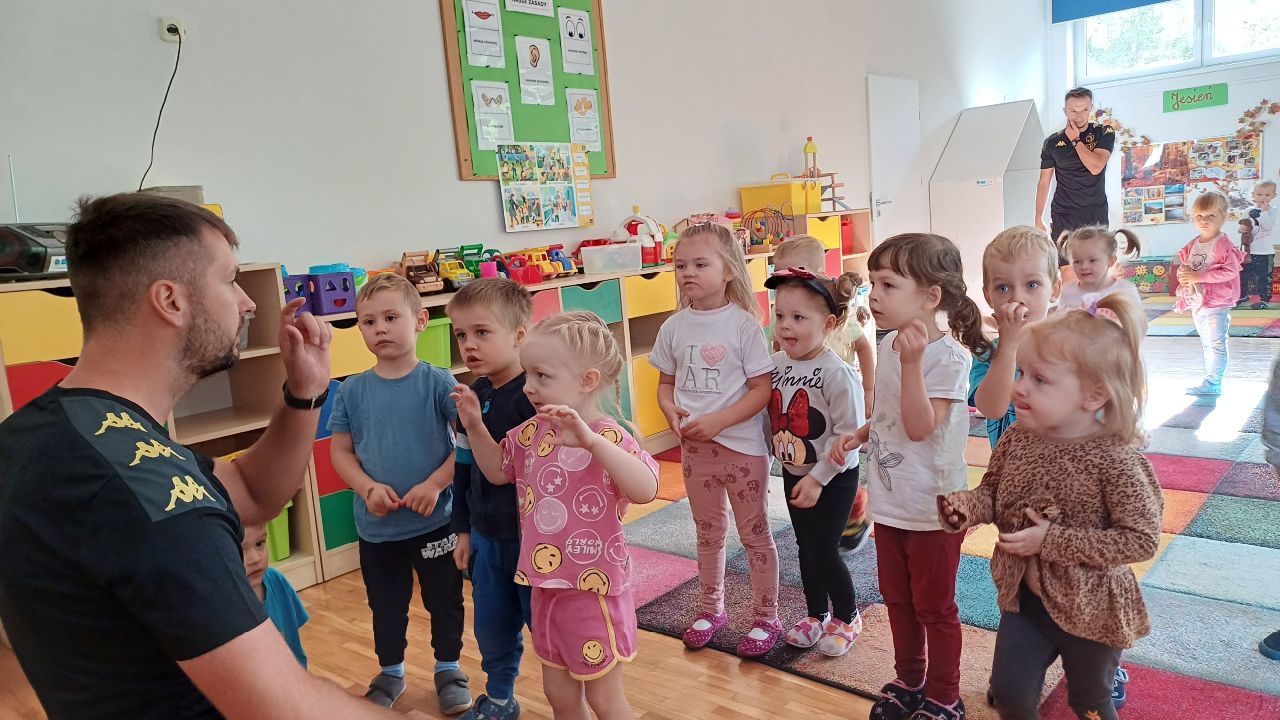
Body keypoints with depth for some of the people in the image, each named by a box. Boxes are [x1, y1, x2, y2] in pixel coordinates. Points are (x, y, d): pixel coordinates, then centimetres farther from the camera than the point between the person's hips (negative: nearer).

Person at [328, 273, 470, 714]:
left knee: (445, 600, 15)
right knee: (386, 606, 20)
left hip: (435, 521, -2)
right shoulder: (351, 391, -3)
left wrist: (435, 484, -21)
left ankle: (448, 668, 37)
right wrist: (369, 489, -14)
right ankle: (390, 671, 42)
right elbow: (340, 451, 2)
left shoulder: (438, 383, -11)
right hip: (375, 526, 2)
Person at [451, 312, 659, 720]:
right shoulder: (531, 432, 1)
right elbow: (498, 471, 19)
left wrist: (591, 440, -48)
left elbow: (646, 490, -39)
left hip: (592, 589, -7)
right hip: (546, 586, 7)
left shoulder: (608, 438, -21)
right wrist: (475, 427, 4)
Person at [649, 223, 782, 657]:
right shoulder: (674, 327, -1)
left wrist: (717, 421, -23)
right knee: (708, 531, 20)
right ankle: (711, 609, 38)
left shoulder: (743, 324, -14)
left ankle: (766, 619, 26)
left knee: (754, 533, 10)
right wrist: (671, 411, -12)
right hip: (694, 447, 5)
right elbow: (666, 382, 9)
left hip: (743, 446, -4)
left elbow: (762, 390, -14)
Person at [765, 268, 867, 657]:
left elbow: (849, 435, -23)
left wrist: (817, 478, -21)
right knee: (805, 548, 17)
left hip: (833, 478, -6)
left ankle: (846, 617, 27)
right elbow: (769, 419, 6)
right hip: (793, 473, 6)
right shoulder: (776, 364, -4)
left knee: (824, 551, 2)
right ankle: (816, 615, 37)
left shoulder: (836, 373, -24)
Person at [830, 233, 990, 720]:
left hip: (931, 508, -7)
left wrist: (912, 363, -36)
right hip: (890, 501, 7)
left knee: (934, 606, 11)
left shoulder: (948, 357, -21)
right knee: (897, 597, 21)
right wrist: (858, 436, -1)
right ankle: (908, 680, 42)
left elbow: (920, 426, -29)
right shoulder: (889, 345, 1)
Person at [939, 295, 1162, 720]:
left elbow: (1141, 539, -23)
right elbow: (991, 491, 4)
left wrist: (1052, 541, -26)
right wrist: (965, 506, -19)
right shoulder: (1017, 439, -9)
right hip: (1025, 597, 4)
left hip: (1091, 609, -4)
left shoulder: (1115, 460, -25)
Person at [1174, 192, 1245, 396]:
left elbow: (1230, 271, -21)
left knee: (1216, 344, -5)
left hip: (1217, 304, -8)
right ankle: (1211, 381, 27)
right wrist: (1183, 274, -7)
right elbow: (1184, 267, 17)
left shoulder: (1223, 245, -13)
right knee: (1206, 344, 17)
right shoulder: (1193, 245, 8)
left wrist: (1199, 276, -23)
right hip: (1196, 302, 8)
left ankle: (1213, 383, -1)